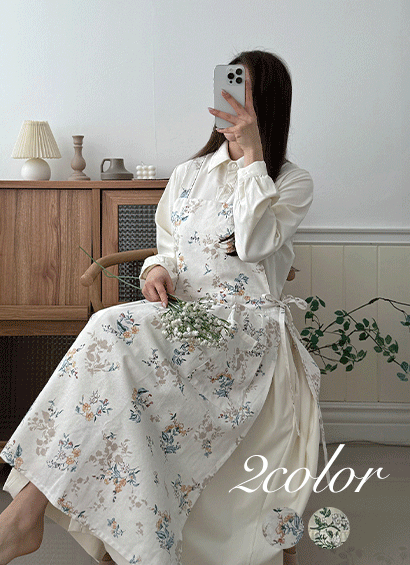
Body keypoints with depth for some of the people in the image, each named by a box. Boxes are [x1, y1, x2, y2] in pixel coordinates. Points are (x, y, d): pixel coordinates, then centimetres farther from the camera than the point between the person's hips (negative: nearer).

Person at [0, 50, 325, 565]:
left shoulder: (292, 183, 7)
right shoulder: (188, 175, 21)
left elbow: (252, 243, -12)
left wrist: (252, 153, -10)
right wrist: (156, 269, -2)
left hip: (247, 319, -5)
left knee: (115, 331, -32)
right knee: (114, 334, -32)